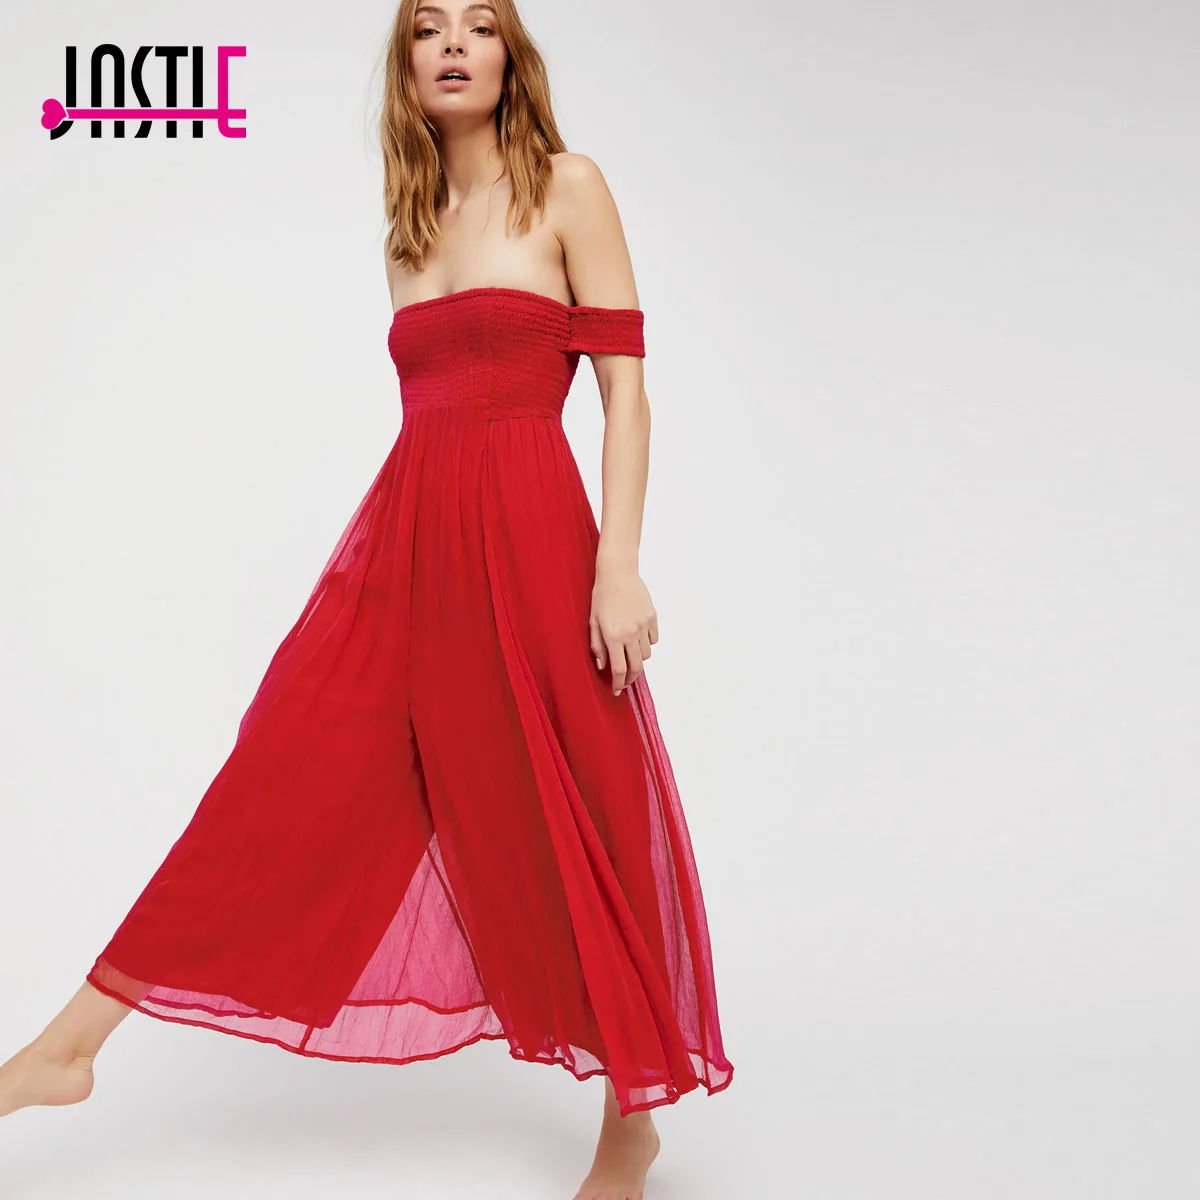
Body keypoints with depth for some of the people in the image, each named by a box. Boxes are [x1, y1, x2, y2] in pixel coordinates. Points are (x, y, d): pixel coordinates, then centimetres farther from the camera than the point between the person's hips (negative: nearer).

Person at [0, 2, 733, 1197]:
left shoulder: (565, 187, 2)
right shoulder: (407, 230, 17)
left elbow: (624, 385, -5)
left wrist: (619, 564, -15)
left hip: (526, 534, -5)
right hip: (402, 531, 5)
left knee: (566, 824, 2)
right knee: (284, 785, 6)